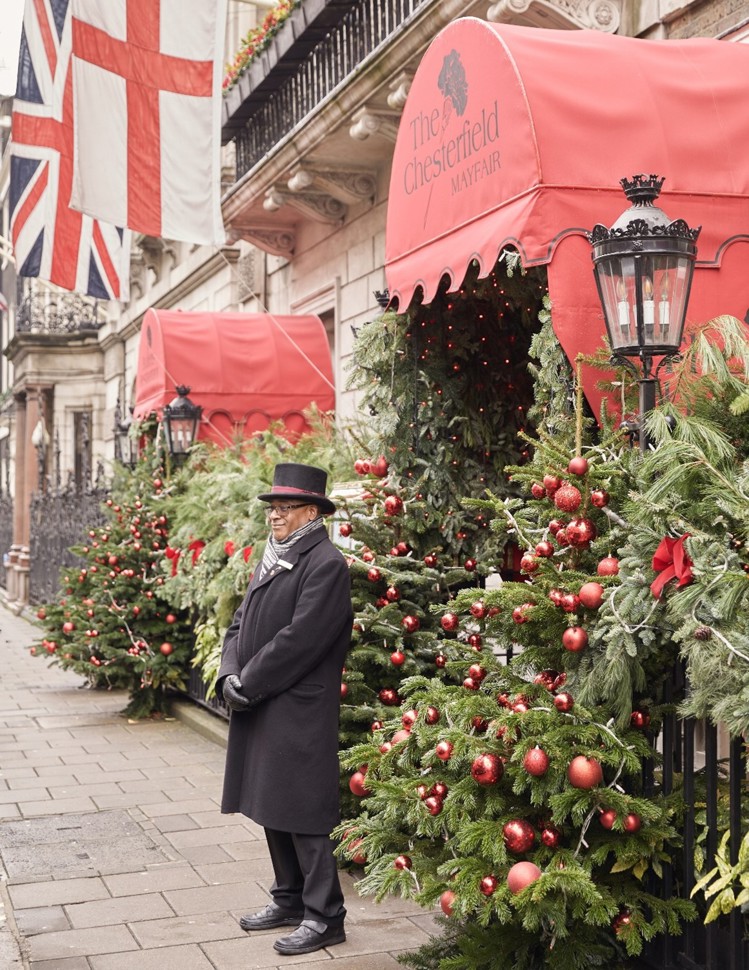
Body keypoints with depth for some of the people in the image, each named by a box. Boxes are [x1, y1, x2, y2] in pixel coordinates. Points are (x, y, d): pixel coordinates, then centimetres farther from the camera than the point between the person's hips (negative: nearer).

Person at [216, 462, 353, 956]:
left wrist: (247, 684, -15)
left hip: (299, 712, -9)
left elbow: (300, 638, -20)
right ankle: (290, 898, 30)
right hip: (259, 708, 9)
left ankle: (324, 916, 8)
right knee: (272, 806, 16)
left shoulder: (325, 563, -13)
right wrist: (231, 676, -3)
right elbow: (240, 625, 14)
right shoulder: (272, 561, 15)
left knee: (303, 813, -3)